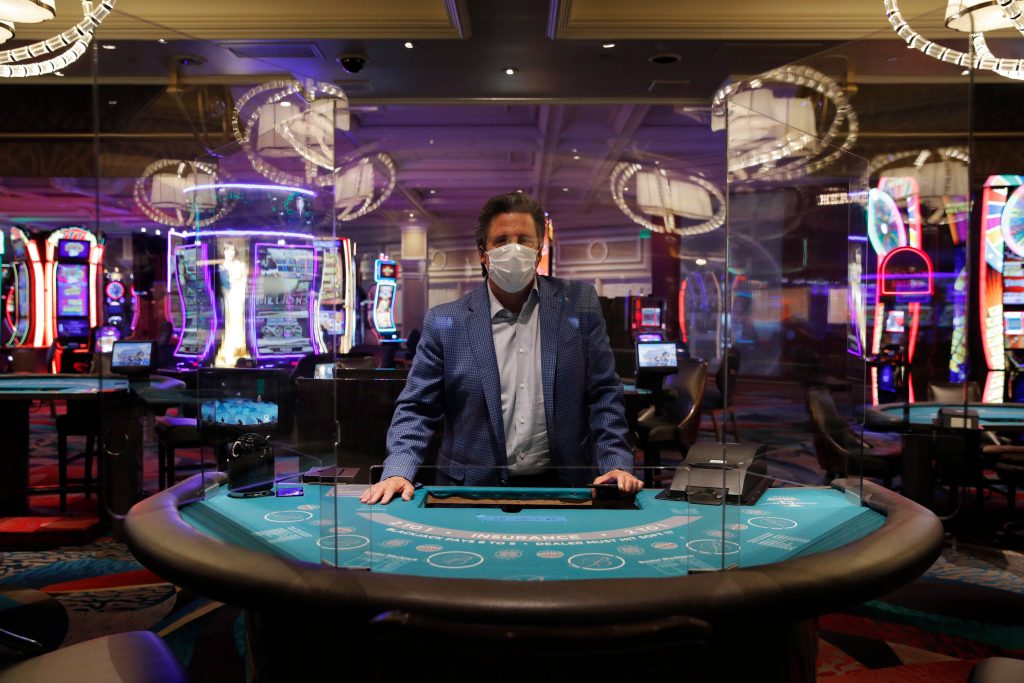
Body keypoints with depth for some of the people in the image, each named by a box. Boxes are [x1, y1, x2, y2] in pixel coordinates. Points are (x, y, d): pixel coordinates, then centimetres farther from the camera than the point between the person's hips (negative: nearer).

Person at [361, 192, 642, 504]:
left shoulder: (579, 305, 4)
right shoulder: (445, 322, 2)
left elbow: (604, 394, 6)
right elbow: (417, 408, 3)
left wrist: (616, 464, -5)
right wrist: (398, 472, -13)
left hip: (561, 487, 1)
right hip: (473, 492, 0)